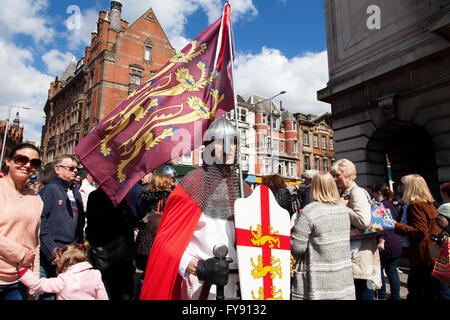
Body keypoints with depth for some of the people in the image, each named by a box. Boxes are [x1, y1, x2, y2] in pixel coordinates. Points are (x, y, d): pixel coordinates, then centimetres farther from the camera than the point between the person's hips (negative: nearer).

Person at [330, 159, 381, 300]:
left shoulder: (356, 192, -13)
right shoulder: (342, 193, 13)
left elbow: (364, 221, -28)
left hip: (360, 255, -9)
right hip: (348, 254, 9)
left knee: (364, 294, 0)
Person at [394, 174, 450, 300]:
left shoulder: (415, 205, -15)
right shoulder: (429, 203, 13)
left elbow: (419, 232, -22)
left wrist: (396, 225, -23)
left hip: (425, 257, -9)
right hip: (436, 256, 9)